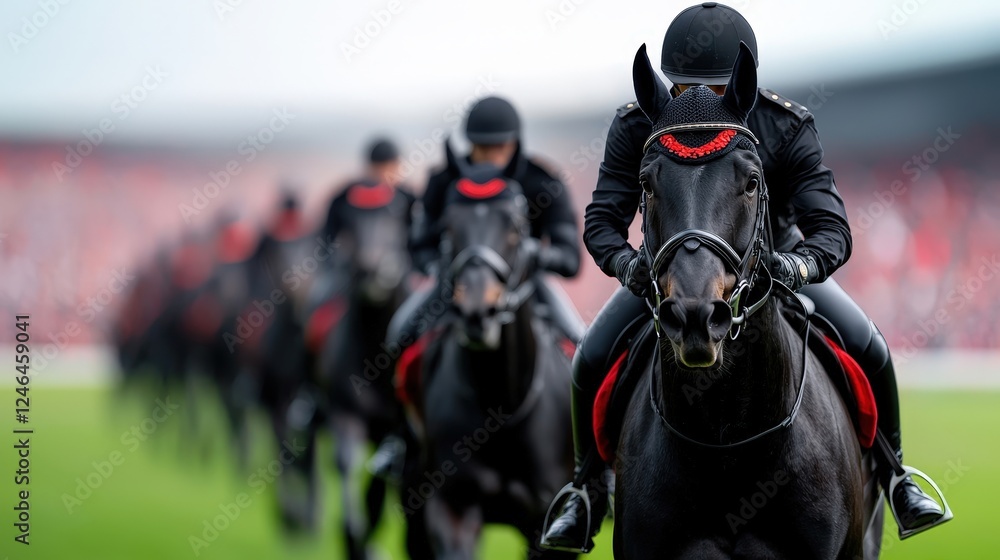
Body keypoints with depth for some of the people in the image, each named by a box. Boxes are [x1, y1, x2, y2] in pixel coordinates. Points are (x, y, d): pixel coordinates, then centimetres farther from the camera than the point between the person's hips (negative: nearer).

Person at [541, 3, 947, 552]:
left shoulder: (788, 127, -27)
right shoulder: (638, 126, -26)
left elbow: (831, 228, -32)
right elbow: (602, 220, -26)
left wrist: (797, 266, -57)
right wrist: (628, 264, -50)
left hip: (772, 261, 0)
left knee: (868, 349, -15)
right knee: (591, 361, -18)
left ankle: (892, 474, 12)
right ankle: (588, 488, 8)